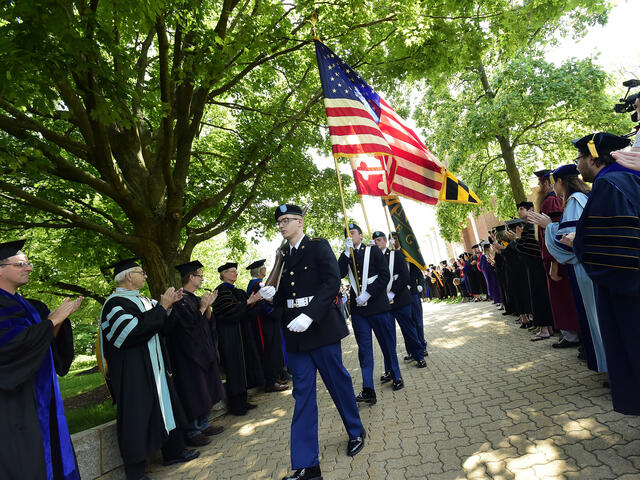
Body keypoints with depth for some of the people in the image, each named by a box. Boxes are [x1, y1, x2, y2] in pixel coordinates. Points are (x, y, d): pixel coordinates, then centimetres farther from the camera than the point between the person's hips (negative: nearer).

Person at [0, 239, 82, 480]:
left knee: (47, 449, 12)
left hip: (40, 395, 8)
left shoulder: (28, 306, 13)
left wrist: (61, 317, -8)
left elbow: (49, 338, 9)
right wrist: (53, 319, -18)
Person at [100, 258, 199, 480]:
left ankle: (174, 452, 33)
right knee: (137, 419, 1)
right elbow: (136, 330, -29)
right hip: (133, 375, -9)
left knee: (166, 407, 17)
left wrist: (168, 305, 2)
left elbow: (160, 326, 18)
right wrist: (162, 307, -22)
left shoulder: (142, 300, 11)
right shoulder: (115, 304, -16)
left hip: (154, 369, 9)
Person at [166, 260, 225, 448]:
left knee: (206, 392, 16)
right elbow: (190, 326, -24)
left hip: (203, 352, 10)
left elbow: (207, 323, 11)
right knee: (194, 394, -1)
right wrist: (202, 307, -18)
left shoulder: (195, 299, 11)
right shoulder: (181, 301, -18)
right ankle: (191, 432, 13)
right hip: (189, 355, -10)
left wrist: (208, 305, -2)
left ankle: (203, 425, 29)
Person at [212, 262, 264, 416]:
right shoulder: (221, 291, -9)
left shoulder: (237, 291, 16)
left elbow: (247, 311, 13)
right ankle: (234, 405, 5)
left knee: (243, 367, 10)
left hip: (242, 334, 9)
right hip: (229, 336, -8)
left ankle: (242, 400, 19)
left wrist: (254, 300, -6)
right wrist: (248, 301, -22)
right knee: (235, 370, -4)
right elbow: (230, 310, -21)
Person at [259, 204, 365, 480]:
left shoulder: (318, 247, -4)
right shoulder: (283, 256, 13)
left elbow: (332, 283, -16)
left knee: (338, 382, 12)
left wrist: (310, 315, -24)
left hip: (321, 328, -5)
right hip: (295, 333, 5)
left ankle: (356, 432, 39)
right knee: (303, 394, 6)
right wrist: (273, 295, -5)